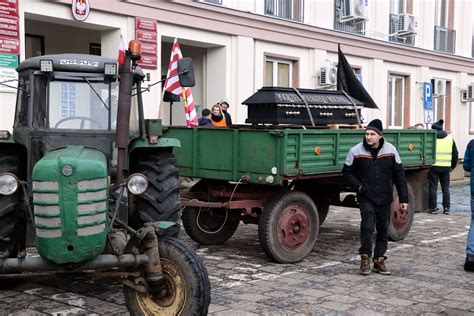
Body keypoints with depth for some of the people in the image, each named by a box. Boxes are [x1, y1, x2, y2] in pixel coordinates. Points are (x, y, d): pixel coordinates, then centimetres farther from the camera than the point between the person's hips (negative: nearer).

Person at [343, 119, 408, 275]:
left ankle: (379, 261, 23)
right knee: (367, 227, -14)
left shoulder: (391, 150, -2)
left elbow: (399, 175, 3)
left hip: (385, 199, 2)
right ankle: (365, 257, 6)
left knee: (383, 230, 9)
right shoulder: (356, 151, -6)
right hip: (366, 199, -2)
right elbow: (347, 172, 6)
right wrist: (357, 185, -11)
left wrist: (403, 198, 1)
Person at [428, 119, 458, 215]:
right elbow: (455, 154, 11)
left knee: (433, 188, 4)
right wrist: (453, 166, 20)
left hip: (433, 167, -3)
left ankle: (433, 207, 4)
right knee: (445, 188, 12)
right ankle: (446, 208, 11)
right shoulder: (450, 139, 8)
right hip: (446, 167, 3)